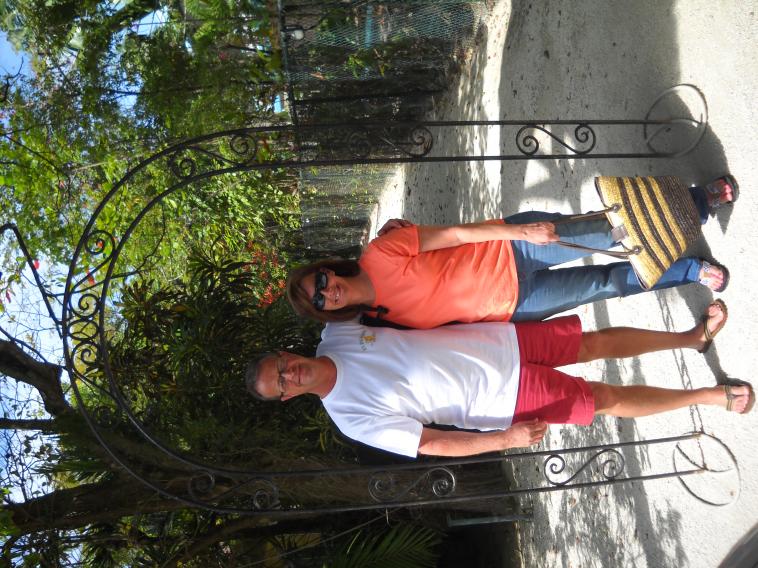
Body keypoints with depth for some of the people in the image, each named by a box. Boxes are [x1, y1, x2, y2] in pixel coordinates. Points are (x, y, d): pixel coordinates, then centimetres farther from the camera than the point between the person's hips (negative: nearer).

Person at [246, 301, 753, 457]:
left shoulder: (337, 331, -4)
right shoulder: (354, 418, -16)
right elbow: (433, 444, -13)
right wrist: (506, 439, -17)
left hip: (500, 341, 4)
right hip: (504, 398, -4)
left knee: (596, 343, 5)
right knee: (610, 400, 0)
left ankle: (691, 337, 27)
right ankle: (711, 395, 19)